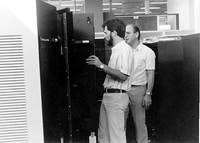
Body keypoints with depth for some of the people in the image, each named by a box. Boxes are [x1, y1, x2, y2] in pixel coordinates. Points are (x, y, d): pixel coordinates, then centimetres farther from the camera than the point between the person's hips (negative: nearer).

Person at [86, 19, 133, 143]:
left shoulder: (125, 49, -14)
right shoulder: (116, 49, 17)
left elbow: (123, 75, -24)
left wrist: (102, 65, -19)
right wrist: (98, 64, 9)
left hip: (117, 96, -10)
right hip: (108, 95, 10)